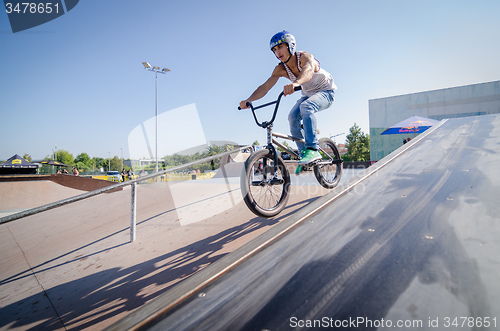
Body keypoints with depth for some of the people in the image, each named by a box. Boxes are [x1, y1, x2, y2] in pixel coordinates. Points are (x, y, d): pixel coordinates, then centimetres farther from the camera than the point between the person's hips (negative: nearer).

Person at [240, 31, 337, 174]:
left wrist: (295, 84, -73)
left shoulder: (305, 57, -27)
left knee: (306, 107, -35)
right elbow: (265, 87, -24)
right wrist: (248, 100, -41)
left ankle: (313, 149, -35)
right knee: (293, 117, -18)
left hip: (326, 92, -6)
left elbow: (309, 70, -51)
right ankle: (304, 153, -5)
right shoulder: (280, 69, -13)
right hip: (308, 94, 6)